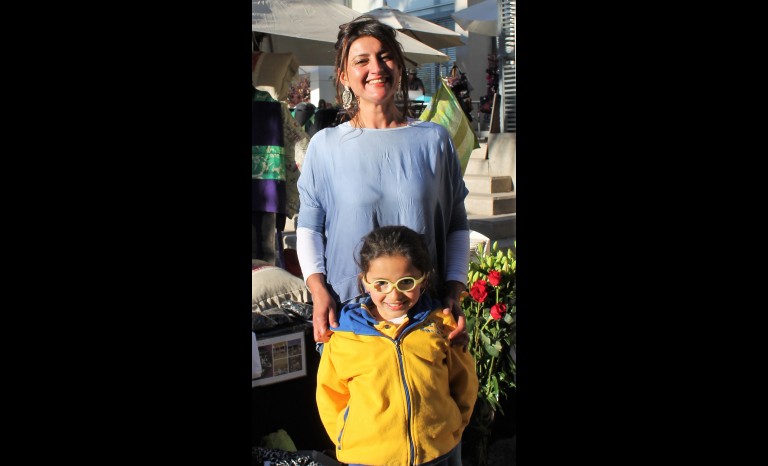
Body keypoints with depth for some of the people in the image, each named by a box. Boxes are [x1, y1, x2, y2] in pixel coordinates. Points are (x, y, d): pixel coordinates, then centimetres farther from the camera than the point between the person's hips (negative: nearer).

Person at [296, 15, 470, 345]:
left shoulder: (434, 139, 4)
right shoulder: (324, 145, 1)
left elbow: (457, 224, 7)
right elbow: (309, 226, 5)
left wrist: (454, 293, -3)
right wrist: (318, 289, -8)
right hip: (346, 310, -1)